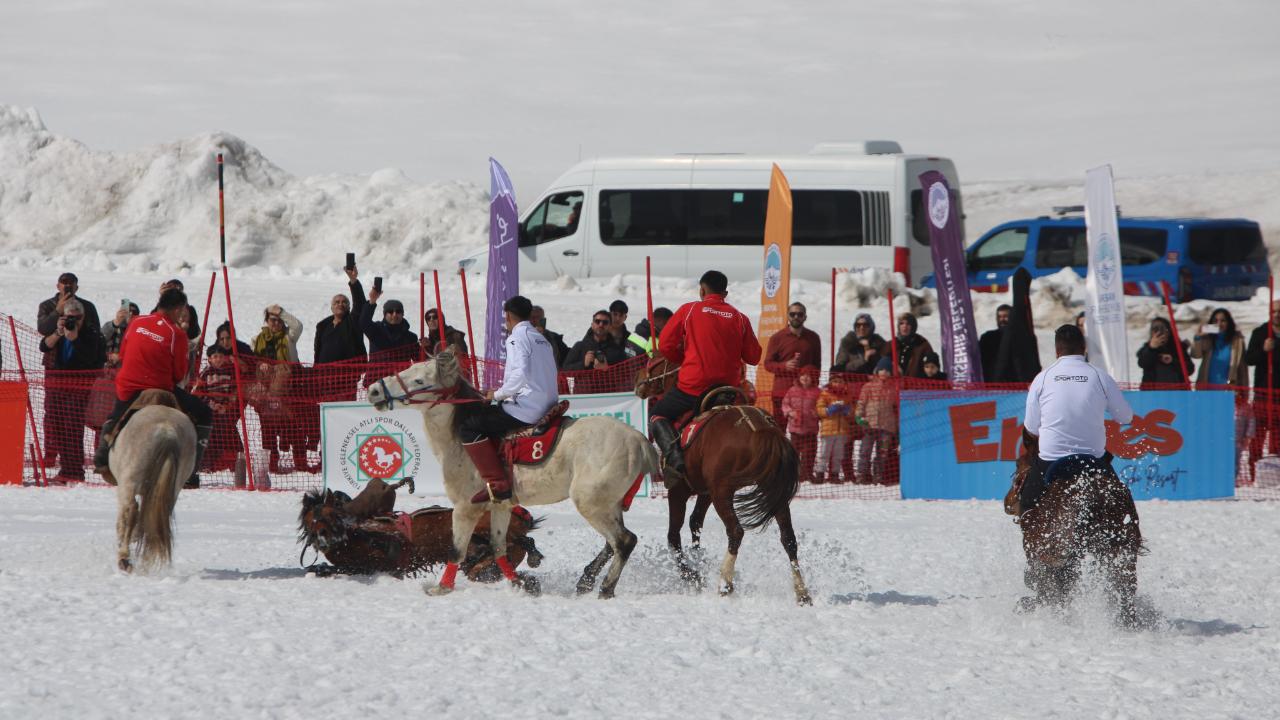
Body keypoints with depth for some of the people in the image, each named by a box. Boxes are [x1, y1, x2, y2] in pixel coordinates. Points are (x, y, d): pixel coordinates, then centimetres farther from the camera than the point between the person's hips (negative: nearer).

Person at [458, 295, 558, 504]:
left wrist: (497, 394, -9)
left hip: (527, 410, -10)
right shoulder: (541, 339, 20)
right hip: (547, 406, 10)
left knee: (469, 425, -6)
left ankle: (497, 483, -16)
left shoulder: (517, 337, -9)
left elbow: (519, 375, -23)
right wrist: (503, 394, 20)